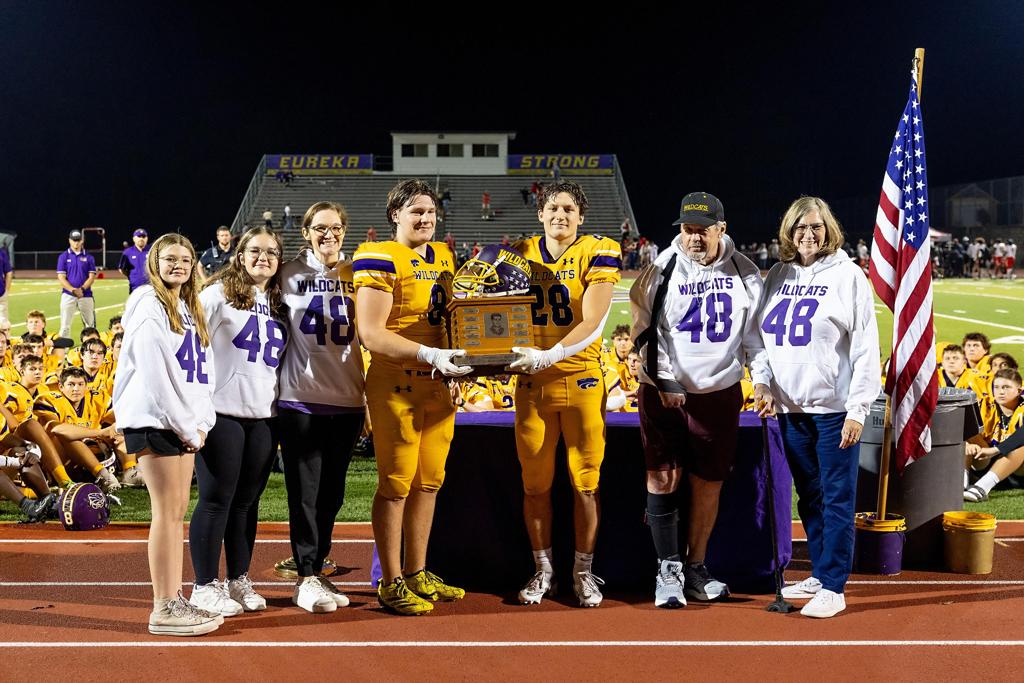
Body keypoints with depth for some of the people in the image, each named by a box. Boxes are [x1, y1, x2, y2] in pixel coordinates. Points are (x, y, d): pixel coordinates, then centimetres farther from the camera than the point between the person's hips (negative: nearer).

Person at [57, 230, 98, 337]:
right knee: (65, 326, -5)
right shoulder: (63, 257, 6)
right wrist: (73, 290, -18)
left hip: (86, 295, 1)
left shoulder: (88, 257, 9)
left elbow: (91, 277, 3)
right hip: (68, 295, -1)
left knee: (91, 325, 3)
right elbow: (61, 277, -1)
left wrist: (82, 289, -15)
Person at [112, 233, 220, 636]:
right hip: (153, 419, -8)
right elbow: (153, 374, -15)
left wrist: (202, 422, 2)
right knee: (168, 512, -8)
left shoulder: (190, 309, 18)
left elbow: (203, 370, 16)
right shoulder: (148, 306, -8)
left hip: (183, 422, 8)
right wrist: (187, 427, -13)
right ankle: (164, 611, -4)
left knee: (177, 511, 9)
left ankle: (175, 601, 14)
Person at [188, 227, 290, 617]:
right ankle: (205, 587, 6)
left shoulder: (278, 305, 15)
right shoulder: (219, 294, -4)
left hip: (263, 416, 6)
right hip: (222, 413, -6)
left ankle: (239, 581, 20)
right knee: (217, 500, -2)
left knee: (247, 501, 10)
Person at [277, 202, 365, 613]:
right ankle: (307, 579, 6)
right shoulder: (290, 274, 2)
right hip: (301, 399, -3)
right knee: (305, 491, -1)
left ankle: (315, 570, 20)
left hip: (347, 399, 3)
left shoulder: (356, 274, 10)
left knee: (332, 493, 9)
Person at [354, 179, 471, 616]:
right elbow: (371, 334, -18)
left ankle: (417, 574, 25)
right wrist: (430, 355, -24)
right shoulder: (381, 260, -11)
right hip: (397, 387, -7)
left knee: (429, 482, 13)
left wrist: (467, 352, 11)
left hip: (438, 385, 8)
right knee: (396, 484, 0)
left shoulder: (443, 257, 14)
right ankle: (391, 583, 10)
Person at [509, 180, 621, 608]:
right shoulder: (521, 254, 6)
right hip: (532, 382, 3)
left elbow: (591, 324, -15)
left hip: (581, 380, -3)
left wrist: (548, 356, -26)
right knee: (535, 484, 7)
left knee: (585, 483, 4)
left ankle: (583, 572, 17)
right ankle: (543, 570, 21)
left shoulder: (596, 254, -6)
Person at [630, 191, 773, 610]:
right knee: (662, 478, -5)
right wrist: (664, 384, -13)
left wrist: (761, 380, -2)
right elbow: (645, 333, -5)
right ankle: (668, 569, 6)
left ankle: (694, 567, 22)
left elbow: (754, 333, 10)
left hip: (720, 391, 3)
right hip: (664, 391, -2)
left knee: (709, 483, 7)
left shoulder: (744, 273, 3)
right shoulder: (662, 270, -6)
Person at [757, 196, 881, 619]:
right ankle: (819, 575, 24)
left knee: (837, 498, -2)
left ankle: (834, 587, 1)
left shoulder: (848, 275, -4)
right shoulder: (778, 276, 10)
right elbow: (762, 338, 17)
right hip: (790, 407, 5)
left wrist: (858, 409, -12)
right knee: (809, 497, 13)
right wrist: (765, 387, 6)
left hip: (834, 408, -5)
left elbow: (866, 347, -7)